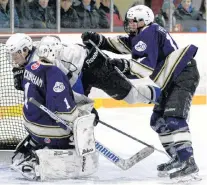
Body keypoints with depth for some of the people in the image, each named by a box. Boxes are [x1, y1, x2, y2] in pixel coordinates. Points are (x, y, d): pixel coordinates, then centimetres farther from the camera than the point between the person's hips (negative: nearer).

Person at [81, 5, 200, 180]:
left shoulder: (150, 34, -16)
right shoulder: (143, 34, 16)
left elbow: (149, 65, -27)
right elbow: (121, 43, 16)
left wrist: (126, 65, -38)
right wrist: (98, 40, 5)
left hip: (184, 77, -11)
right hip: (171, 81, 11)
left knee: (173, 119, -23)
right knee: (159, 121, 13)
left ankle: (188, 162, -31)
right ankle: (178, 158, 18)